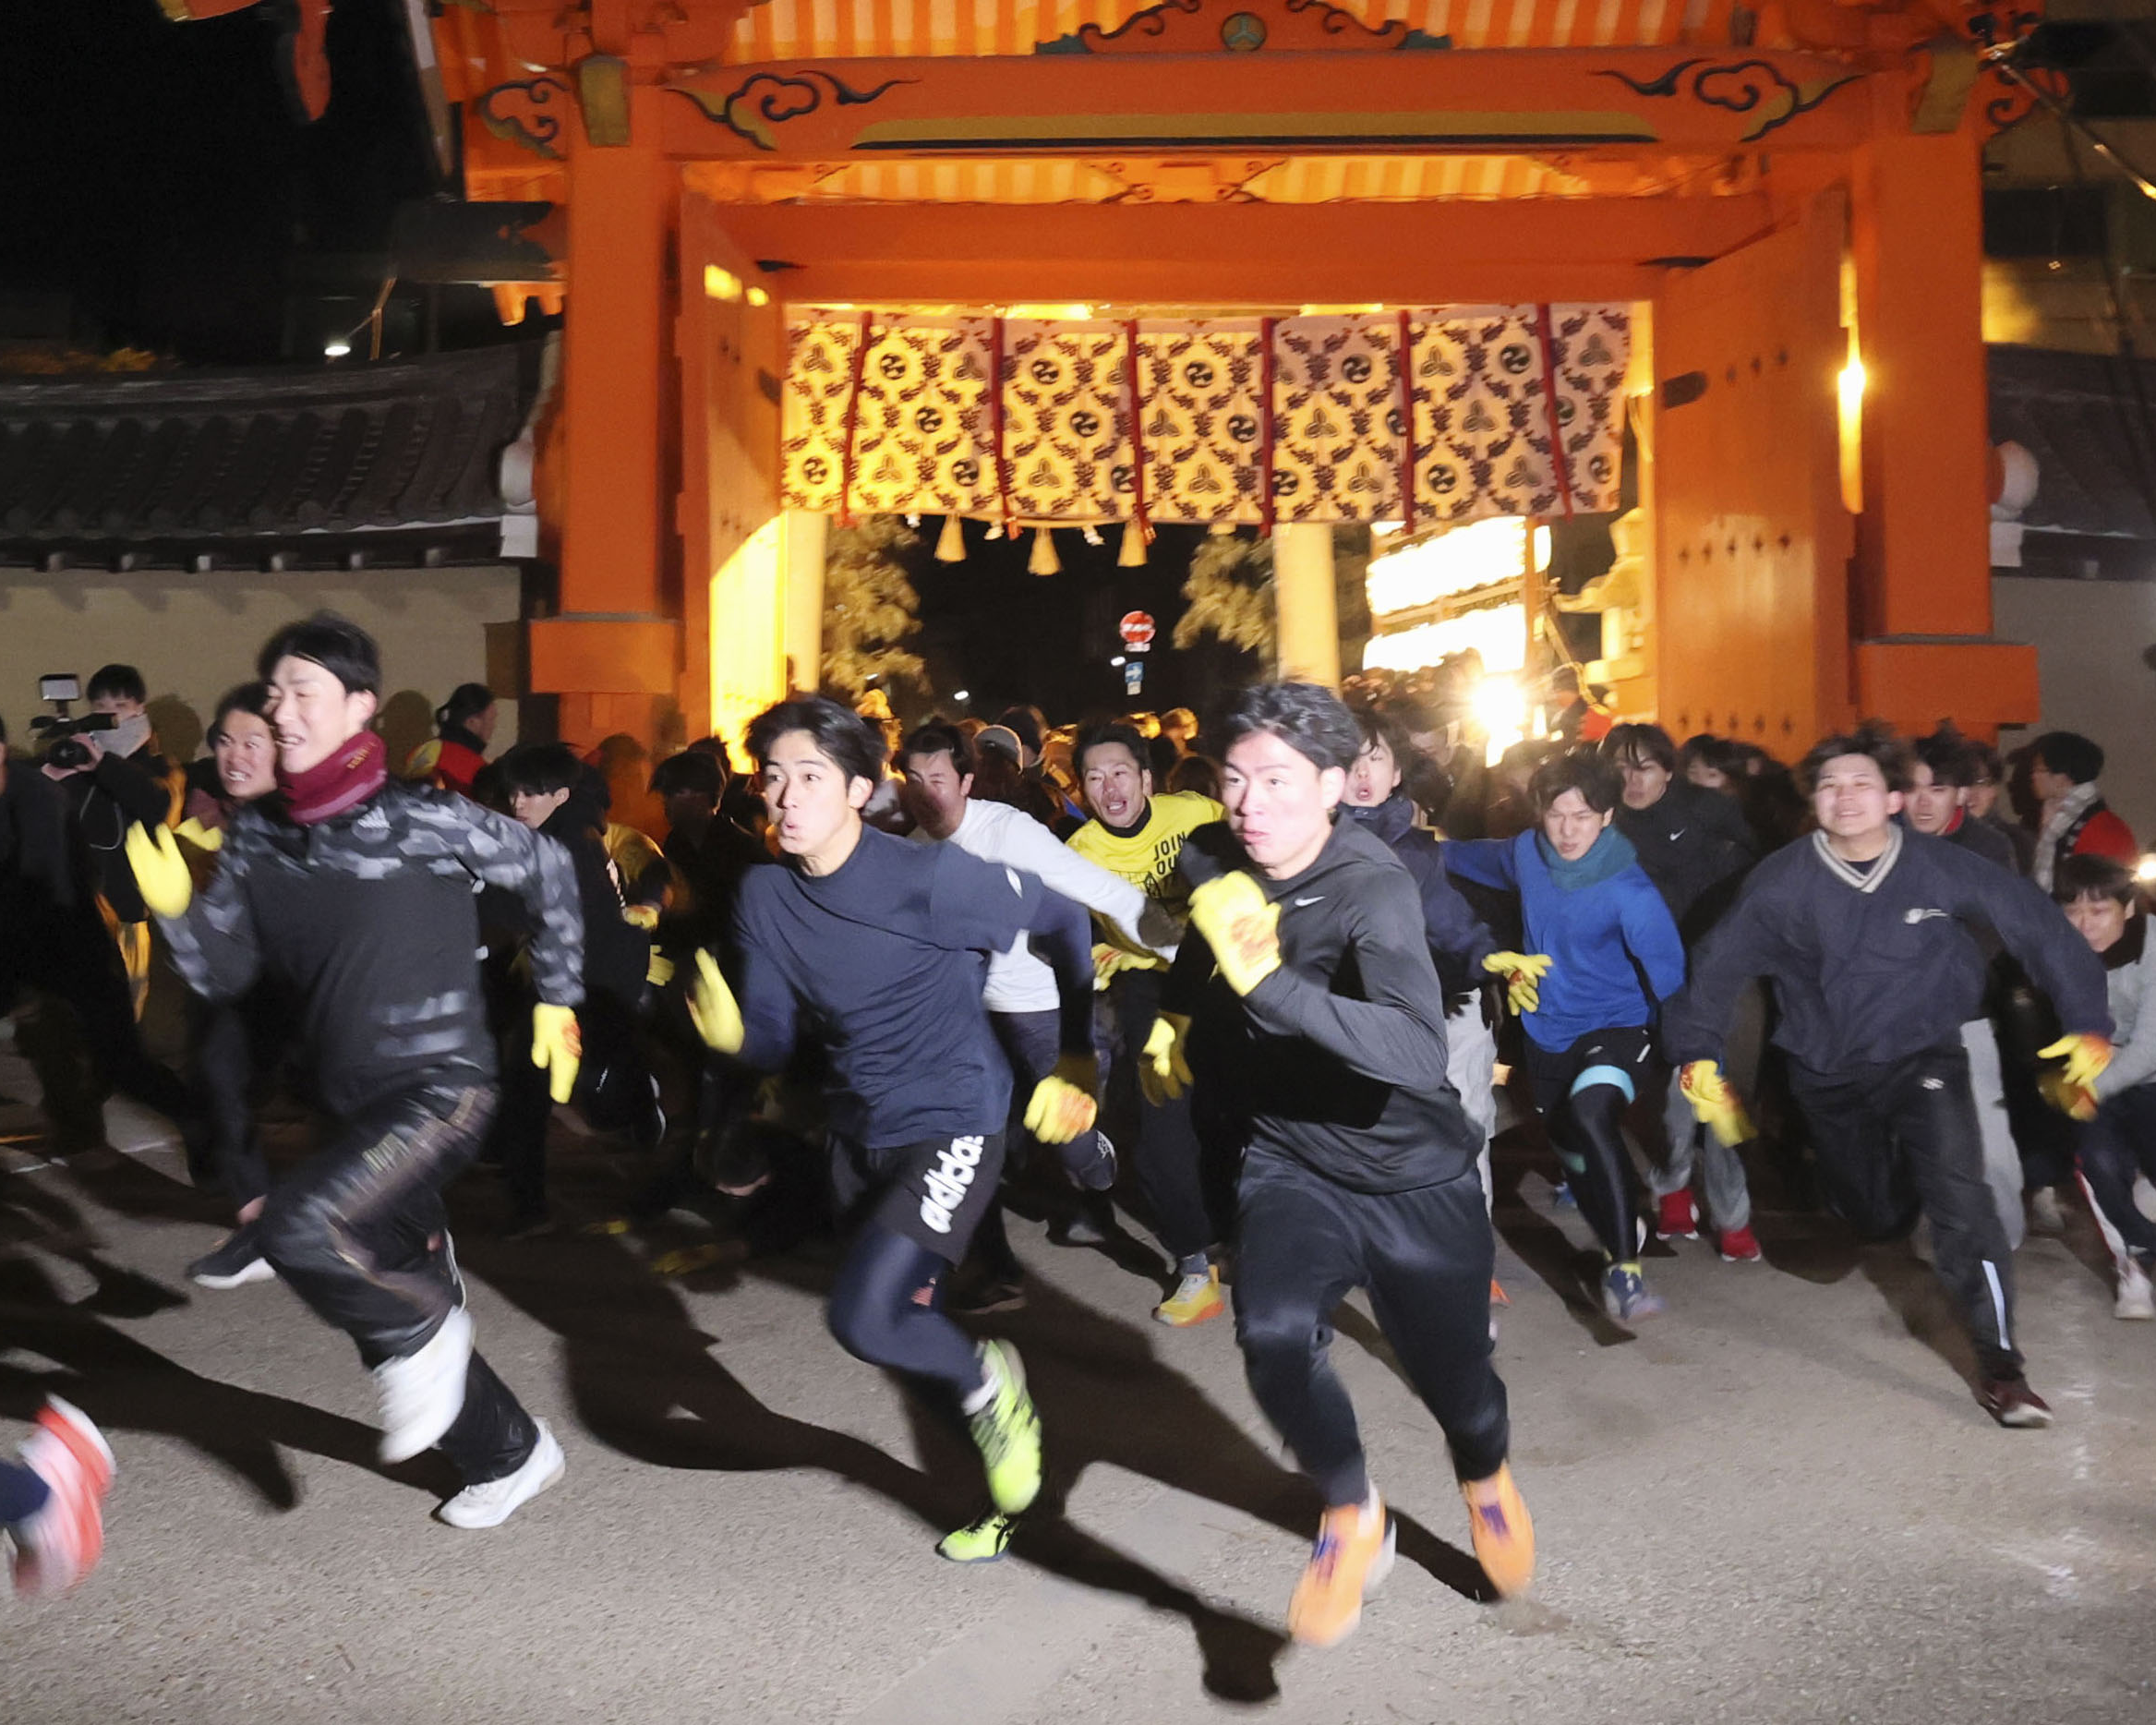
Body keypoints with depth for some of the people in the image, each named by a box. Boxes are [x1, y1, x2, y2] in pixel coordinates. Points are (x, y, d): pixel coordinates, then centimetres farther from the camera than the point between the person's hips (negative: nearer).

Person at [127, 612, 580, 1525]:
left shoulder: (425, 818, -13)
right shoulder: (257, 836, 4)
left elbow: (547, 872, 1)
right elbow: (222, 972, 4)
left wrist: (557, 999, 5)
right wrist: (177, 909, -14)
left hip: (440, 1087, -7)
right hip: (353, 1106, 7)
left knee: (295, 1228, -28)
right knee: (387, 1309, 15)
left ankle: (422, 1334, 0)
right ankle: (513, 1454, 36)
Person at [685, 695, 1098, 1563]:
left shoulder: (928, 876, -20)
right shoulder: (765, 893, -3)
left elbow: (1059, 922, -8)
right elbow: (772, 1040, -1)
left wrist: (1078, 1058, -6)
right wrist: (734, 1032, -25)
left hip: (950, 1124, -7)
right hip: (857, 1131, 7)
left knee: (864, 1318, -21)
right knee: (906, 1323, 15)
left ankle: (987, 1383, 11)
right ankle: (1009, 1481, 38)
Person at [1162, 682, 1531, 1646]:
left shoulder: (1372, 887, -25)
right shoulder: (1212, 861, -7)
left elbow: (1420, 1056, -41)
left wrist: (1269, 980, -47)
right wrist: (1180, 1015, 12)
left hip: (1414, 1173, -2)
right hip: (1288, 1161, 3)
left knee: (1452, 1376, 10)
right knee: (1275, 1332, -26)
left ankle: (1486, 1479, 48)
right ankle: (1353, 1520, 1)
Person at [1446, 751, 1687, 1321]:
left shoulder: (1628, 889, -23)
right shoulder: (1526, 852, -7)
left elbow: (1669, 974, -28)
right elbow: (1479, 859, 16)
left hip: (1616, 1024, -6)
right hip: (1547, 1031, 6)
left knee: (1591, 1112, -35)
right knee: (1573, 1152, 19)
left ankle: (1623, 1266, -24)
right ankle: (1616, 1244, 47)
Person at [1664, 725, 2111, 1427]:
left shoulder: (1941, 867, -17)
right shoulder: (1783, 881, -15)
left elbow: (2039, 927, -10)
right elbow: (1719, 963, -8)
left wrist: (2087, 1022, -12)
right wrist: (1696, 1052, -15)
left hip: (1923, 1057, -1)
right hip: (1828, 1072, 2)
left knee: (1960, 1198, -21)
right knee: (1877, 1218, 14)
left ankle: (1999, 1363, -8)